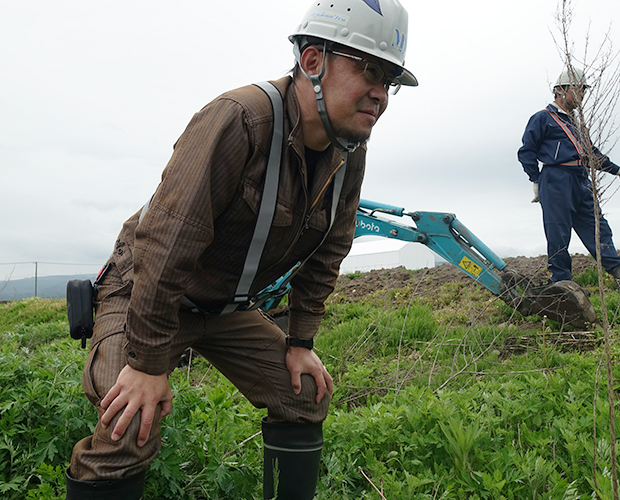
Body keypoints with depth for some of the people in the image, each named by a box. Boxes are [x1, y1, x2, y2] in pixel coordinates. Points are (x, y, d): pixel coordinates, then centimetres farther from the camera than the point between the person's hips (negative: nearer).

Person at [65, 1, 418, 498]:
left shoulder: (350, 152, -6)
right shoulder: (239, 120, -31)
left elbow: (325, 253, 3)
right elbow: (167, 243, -33)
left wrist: (300, 341, 3)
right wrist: (149, 363, -28)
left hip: (229, 307, 7)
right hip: (145, 293, -6)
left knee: (305, 396, 3)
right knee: (129, 429, -21)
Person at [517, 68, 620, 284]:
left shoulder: (574, 122, 25)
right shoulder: (543, 118, 1)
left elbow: (591, 152, 33)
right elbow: (526, 151, -3)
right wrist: (536, 181, -7)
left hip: (581, 181, 8)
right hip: (556, 181, -8)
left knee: (597, 226, 4)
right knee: (558, 234, -6)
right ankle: (562, 280, 0)